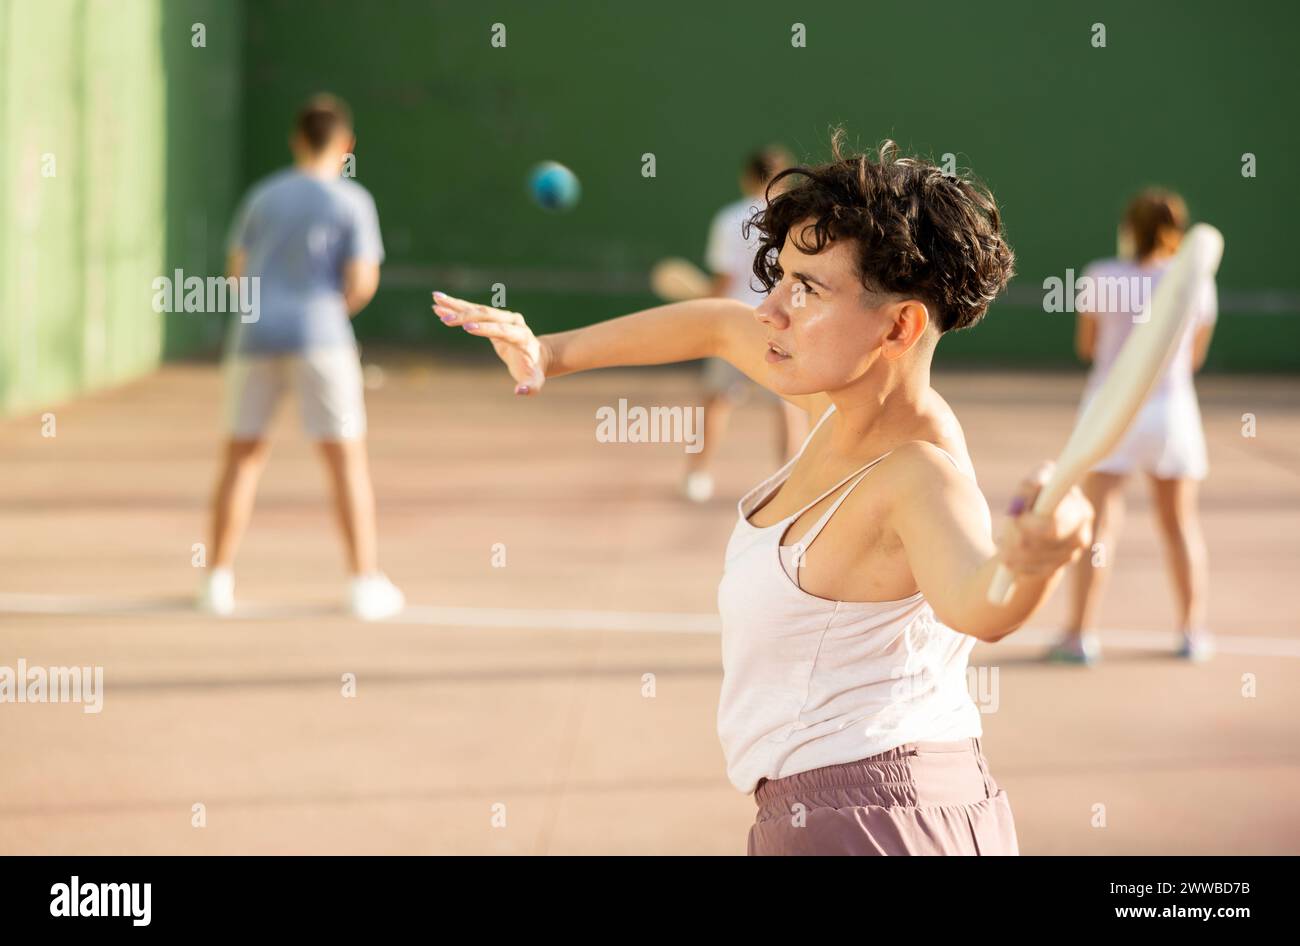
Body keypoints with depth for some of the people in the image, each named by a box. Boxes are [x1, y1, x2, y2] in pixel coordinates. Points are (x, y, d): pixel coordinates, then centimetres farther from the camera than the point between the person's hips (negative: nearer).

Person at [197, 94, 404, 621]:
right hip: (318, 336, -3)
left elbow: (237, 270, 15)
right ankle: (366, 583, 1)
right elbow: (362, 282, -6)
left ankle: (218, 578, 11)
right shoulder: (352, 202, 0)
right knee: (346, 457, 3)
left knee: (243, 454, 12)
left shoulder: (263, 196, 11)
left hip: (254, 335, 3)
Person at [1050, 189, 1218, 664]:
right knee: (1181, 524, 13)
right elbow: (1195, 357, 10)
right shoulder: (1197, 284, -1)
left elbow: (1086, 345, 7)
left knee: (1100, 523, -4)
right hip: (1171, 407, 2)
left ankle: (1080, 632, -9)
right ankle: (1193, 630, 18)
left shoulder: (1102, 277, -5)